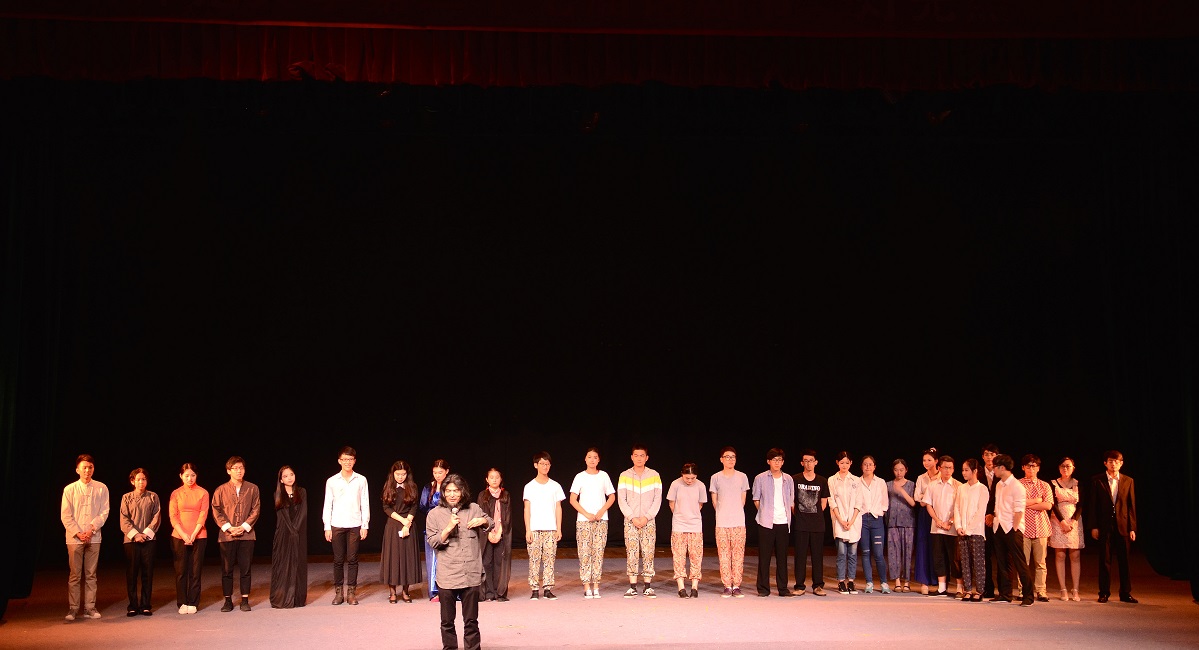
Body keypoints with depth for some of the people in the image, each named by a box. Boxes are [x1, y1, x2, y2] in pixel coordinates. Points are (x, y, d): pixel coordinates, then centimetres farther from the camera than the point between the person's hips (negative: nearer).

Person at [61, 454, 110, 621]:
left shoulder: (101, 488, 3)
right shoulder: (69, 489, 0)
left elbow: (104, 512, 1)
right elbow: (66, 516, -1)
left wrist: (92, 529, -11)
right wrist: (78, 533, -9)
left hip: (93, 537, 1)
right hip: (74, 538, -1)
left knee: (91, 575, 5)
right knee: (75, 575, 1)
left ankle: (89, 607, 10)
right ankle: (72, 608, 6)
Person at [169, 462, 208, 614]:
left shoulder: (203, 493, 3)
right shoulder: (176, 494, 5)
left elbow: (203, 515, -1)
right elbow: (173, 516, 1)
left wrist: (193, 535, -11)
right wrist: (183, 535, -11)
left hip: (198, 536, -1)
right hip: (179, 537, 1)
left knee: (195, 570, 1)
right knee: (181, 570, 1)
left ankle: (192, 603, 7)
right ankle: (182, 603, 9)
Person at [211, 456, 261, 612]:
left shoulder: (252, 488, 6)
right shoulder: (221, 490, 4)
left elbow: (256, 510, 3)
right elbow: (216, 511, 1)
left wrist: (244, 527, -8)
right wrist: (228, 527, -10)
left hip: (247, 534, 0)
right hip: (227, 535, 0)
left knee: (245, 569, 2)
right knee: (227, 569, 4)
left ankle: (245, 600, 9)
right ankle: (228, 600, 13)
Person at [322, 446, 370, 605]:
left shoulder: (361, 480, 5)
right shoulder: (332, 481, 5)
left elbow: (365, 504, 5)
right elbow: (327, 505, 6)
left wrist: (365, 525, 0)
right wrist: (327, 527, 1)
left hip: (355, 525, 0)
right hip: (337, 525, 0)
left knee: (352, 559, 0)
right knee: (338, 560, 2)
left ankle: (351, 592, 7)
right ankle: (338, 592, 10)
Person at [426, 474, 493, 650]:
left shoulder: (473, 509, 6)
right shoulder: (434, 514, 2)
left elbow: (490, 525, 22)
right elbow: (432, 541, -3)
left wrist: (483, 521, -1)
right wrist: (449, 528, -17)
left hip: (471, 574, 1)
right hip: (447, 575, -1)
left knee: (471, 620, 7)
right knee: (447, 621, 8)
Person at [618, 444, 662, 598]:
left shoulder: (654, 475, 4)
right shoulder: (624, 476, 4)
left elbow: (658, 499, 1)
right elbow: (621, 499, 0)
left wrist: (647, 517, -9)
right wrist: (632, 518, -9)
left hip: (648, 521, 0)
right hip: (630, 521, 0)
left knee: (648, 553, -3)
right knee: (631, 553, -3)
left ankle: (648, 587, 3)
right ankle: (632, 587, 1)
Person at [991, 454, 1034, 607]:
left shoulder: (1017, 486, -9)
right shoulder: (999, 485, 14)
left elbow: (1019, 511, -13)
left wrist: (1013, 529, -16)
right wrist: (994, 519, 7)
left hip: (1012, 530, -8)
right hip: (999, 528, 8)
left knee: (1020, 563, -6)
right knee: (1002, 563, 10)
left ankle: (1028, 596, -1)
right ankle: (1004, 594, 17)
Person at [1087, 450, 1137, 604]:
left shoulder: (1128, 481, 7)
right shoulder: (1097, 480, 2)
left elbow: (1132, 506, 6)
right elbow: (1092, 505, 1)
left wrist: (1132, 528, 1)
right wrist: (1094, 526, -5)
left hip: (1123, 526, 1)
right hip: (1104, 526, -1)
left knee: (1124, 561, 4)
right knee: (1105, 560, 3)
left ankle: (1125, 593, 13)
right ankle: (1104, 593, 10)